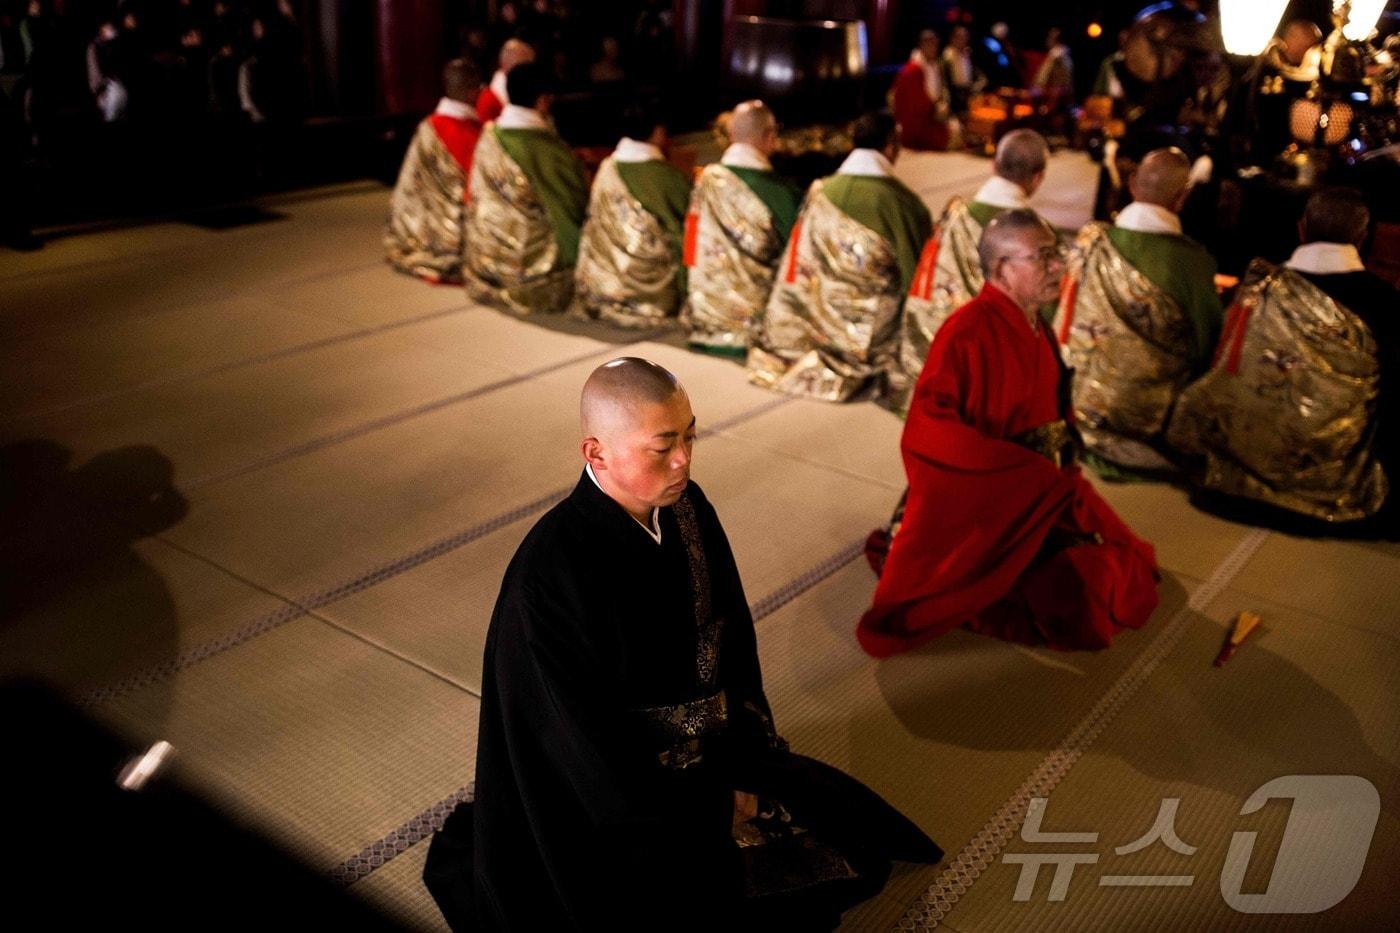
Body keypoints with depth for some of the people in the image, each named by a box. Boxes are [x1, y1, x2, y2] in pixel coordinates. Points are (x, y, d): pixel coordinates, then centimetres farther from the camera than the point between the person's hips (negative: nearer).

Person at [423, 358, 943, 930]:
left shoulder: (687, 508, -10)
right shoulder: (551, 571, -30)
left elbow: (733, 638, 1)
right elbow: (590, 737, -24)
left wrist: (744, 766, -6)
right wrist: (712, 811, -15)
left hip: (710, 756, 7)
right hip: (616, 794, -6)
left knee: (859, 850, 8)